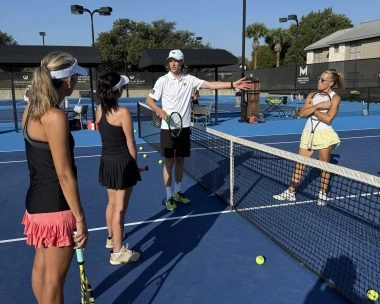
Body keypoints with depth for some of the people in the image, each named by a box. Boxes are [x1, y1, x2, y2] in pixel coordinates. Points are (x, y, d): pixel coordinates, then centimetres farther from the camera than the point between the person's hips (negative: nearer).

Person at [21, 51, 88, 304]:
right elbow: (64, 174, -22)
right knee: (54, 279, 9)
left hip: (37, 201, 9)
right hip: (55, 208, -9)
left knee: (41, 267, 25)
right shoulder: (55, 117, -23)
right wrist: (80, 218, -17)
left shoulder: (32, 108, 4)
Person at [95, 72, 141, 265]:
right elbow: (130, 144, -12)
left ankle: (111, 238, 43)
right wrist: (135, 164, -2)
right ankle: (118, 252, 13)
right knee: (120, 209, 2)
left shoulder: (100, 110, 0)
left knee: (112, 203, 24)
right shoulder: (123, 112, -19)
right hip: (122, 163, -7)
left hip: (106, 161, 7)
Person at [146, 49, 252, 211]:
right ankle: (169, 197, 15)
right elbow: (149, 100, -1)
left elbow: (210, 84, -5)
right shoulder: (163, 80, -6)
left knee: (180, 161, 13)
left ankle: (178, 192, 29)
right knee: (169, 162, 2)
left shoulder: (189, 79, 1)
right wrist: (159, 110, -20)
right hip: (168, 128, -3)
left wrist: (233, 84, -14)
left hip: (184, 127, 3)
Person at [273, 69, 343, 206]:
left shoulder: (335, 98, -3)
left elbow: (328, 118, -16)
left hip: (324, 134, -4)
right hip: (308, 133, 4)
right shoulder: (312, 95, 9)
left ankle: (323, 194, 21)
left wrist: (311, 108, -9)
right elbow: (301, 113, -3)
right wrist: (317, 106, -15)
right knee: (300, 164, 6)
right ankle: (290, 192, 13)